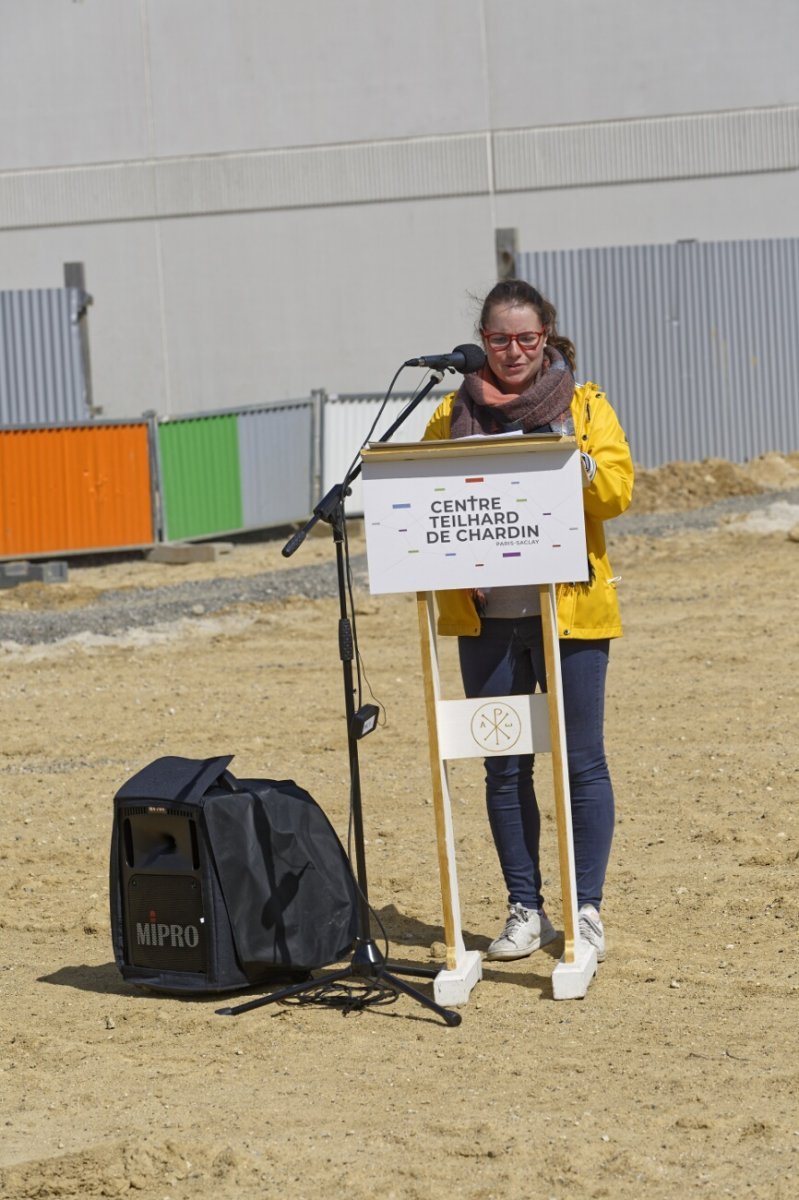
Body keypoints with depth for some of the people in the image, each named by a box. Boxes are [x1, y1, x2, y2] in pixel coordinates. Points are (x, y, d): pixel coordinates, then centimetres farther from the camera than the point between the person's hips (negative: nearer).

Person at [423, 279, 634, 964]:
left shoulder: (585, 407, 5)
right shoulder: (454, 412, 11)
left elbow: (618, 491, -6)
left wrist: (571, 461, -24)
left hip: (569, 607, -2)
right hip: (486, 614, 2)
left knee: (581, 760, -1)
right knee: (504, 767, 6)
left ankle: (586, 909, 7)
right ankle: (526, 911, 14)